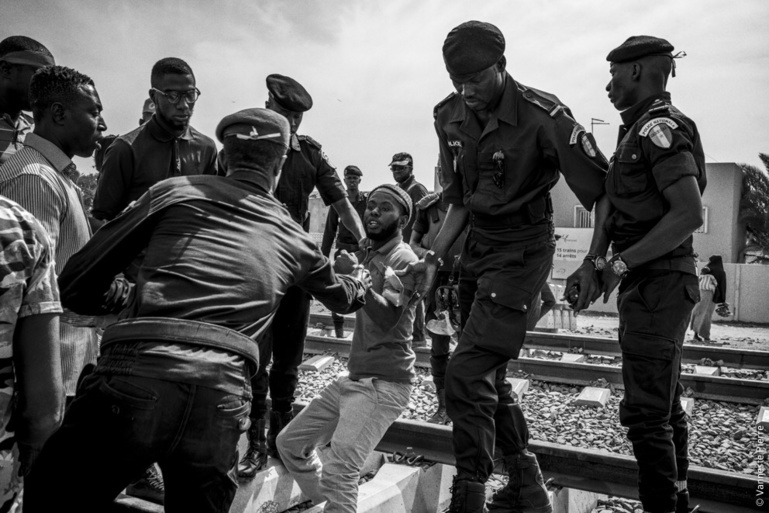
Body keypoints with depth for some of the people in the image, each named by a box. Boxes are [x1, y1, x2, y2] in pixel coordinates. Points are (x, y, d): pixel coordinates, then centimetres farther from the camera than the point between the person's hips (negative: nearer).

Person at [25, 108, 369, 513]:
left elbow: (75, 285, 10)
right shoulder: (294, 239, 19)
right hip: (222, 398, 3)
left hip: (135, 377, -2)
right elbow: (342, 296, 39)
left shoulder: (176, 191, 10)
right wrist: (360, 284, 61)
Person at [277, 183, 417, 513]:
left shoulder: (403, 259, -11)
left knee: (338, 473, -22)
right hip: (354, 378, 9)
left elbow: (387, 319, -25)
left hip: (384, 383, -9)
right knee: (290, 442, 12)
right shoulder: (368, 254, 16)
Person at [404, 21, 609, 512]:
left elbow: (603, 189, -13)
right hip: (477, 248, 8)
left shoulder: (543, 116, -17)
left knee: (467, 372, -15)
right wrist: (434, 257, 3)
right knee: (490, 375, 15)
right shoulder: (450, 116, 2)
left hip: (522, 250, -7)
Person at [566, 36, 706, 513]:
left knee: (646, 412, -4)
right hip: (651, 285, 10)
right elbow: (620, 209, 16)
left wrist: (620, 264, -21)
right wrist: (595, 264, 7)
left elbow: (690, 213, -24)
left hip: (657, 285, -10)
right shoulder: (641, 130, 16)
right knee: (666, 406, 18)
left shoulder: (661, 129, -13)